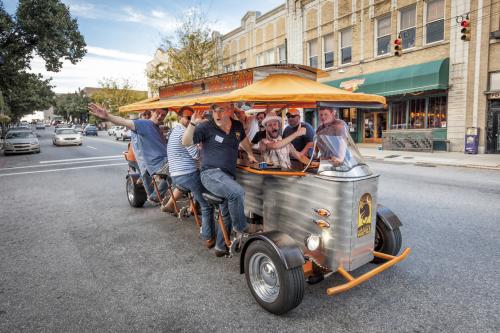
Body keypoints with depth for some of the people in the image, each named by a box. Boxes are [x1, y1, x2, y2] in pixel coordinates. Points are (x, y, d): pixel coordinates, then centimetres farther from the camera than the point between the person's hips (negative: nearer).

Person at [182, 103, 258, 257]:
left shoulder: (237, 126, 11)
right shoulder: (206, 127, -4)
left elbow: (244, 140, 32)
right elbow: (186, 142, -10)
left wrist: (250, 154, 38)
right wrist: (192, 124, -22)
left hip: (228, 176, 7)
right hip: (211, 173, -6)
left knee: (227, 214, 11)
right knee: (237, 192, -31)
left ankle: (221, 247, 28)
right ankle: (241, 231, -10)